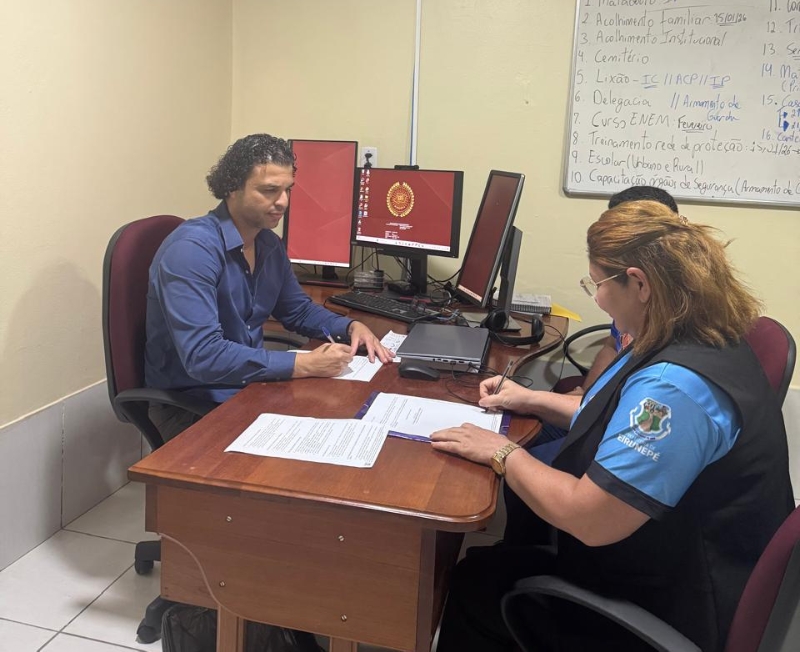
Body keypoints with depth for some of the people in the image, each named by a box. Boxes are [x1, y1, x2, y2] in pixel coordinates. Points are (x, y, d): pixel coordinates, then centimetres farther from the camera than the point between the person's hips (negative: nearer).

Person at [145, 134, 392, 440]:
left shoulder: (270, 244, 3)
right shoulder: (193, 248, -23)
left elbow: (298, 310, 19)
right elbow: (202, 356, -31)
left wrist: (351, 327, -1)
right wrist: (303, 364, -30)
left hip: (250, 386, 7)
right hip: (191, 403, -7)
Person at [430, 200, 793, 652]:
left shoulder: (677, 383, -35)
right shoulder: (701, 341, 0)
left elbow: (588, 519, -34)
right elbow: (631, 421, 17)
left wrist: (503, 453, -19)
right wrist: (535, 401, 12)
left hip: (669, 613, -9)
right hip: (673, 570, 9)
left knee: (476, 582, 5)